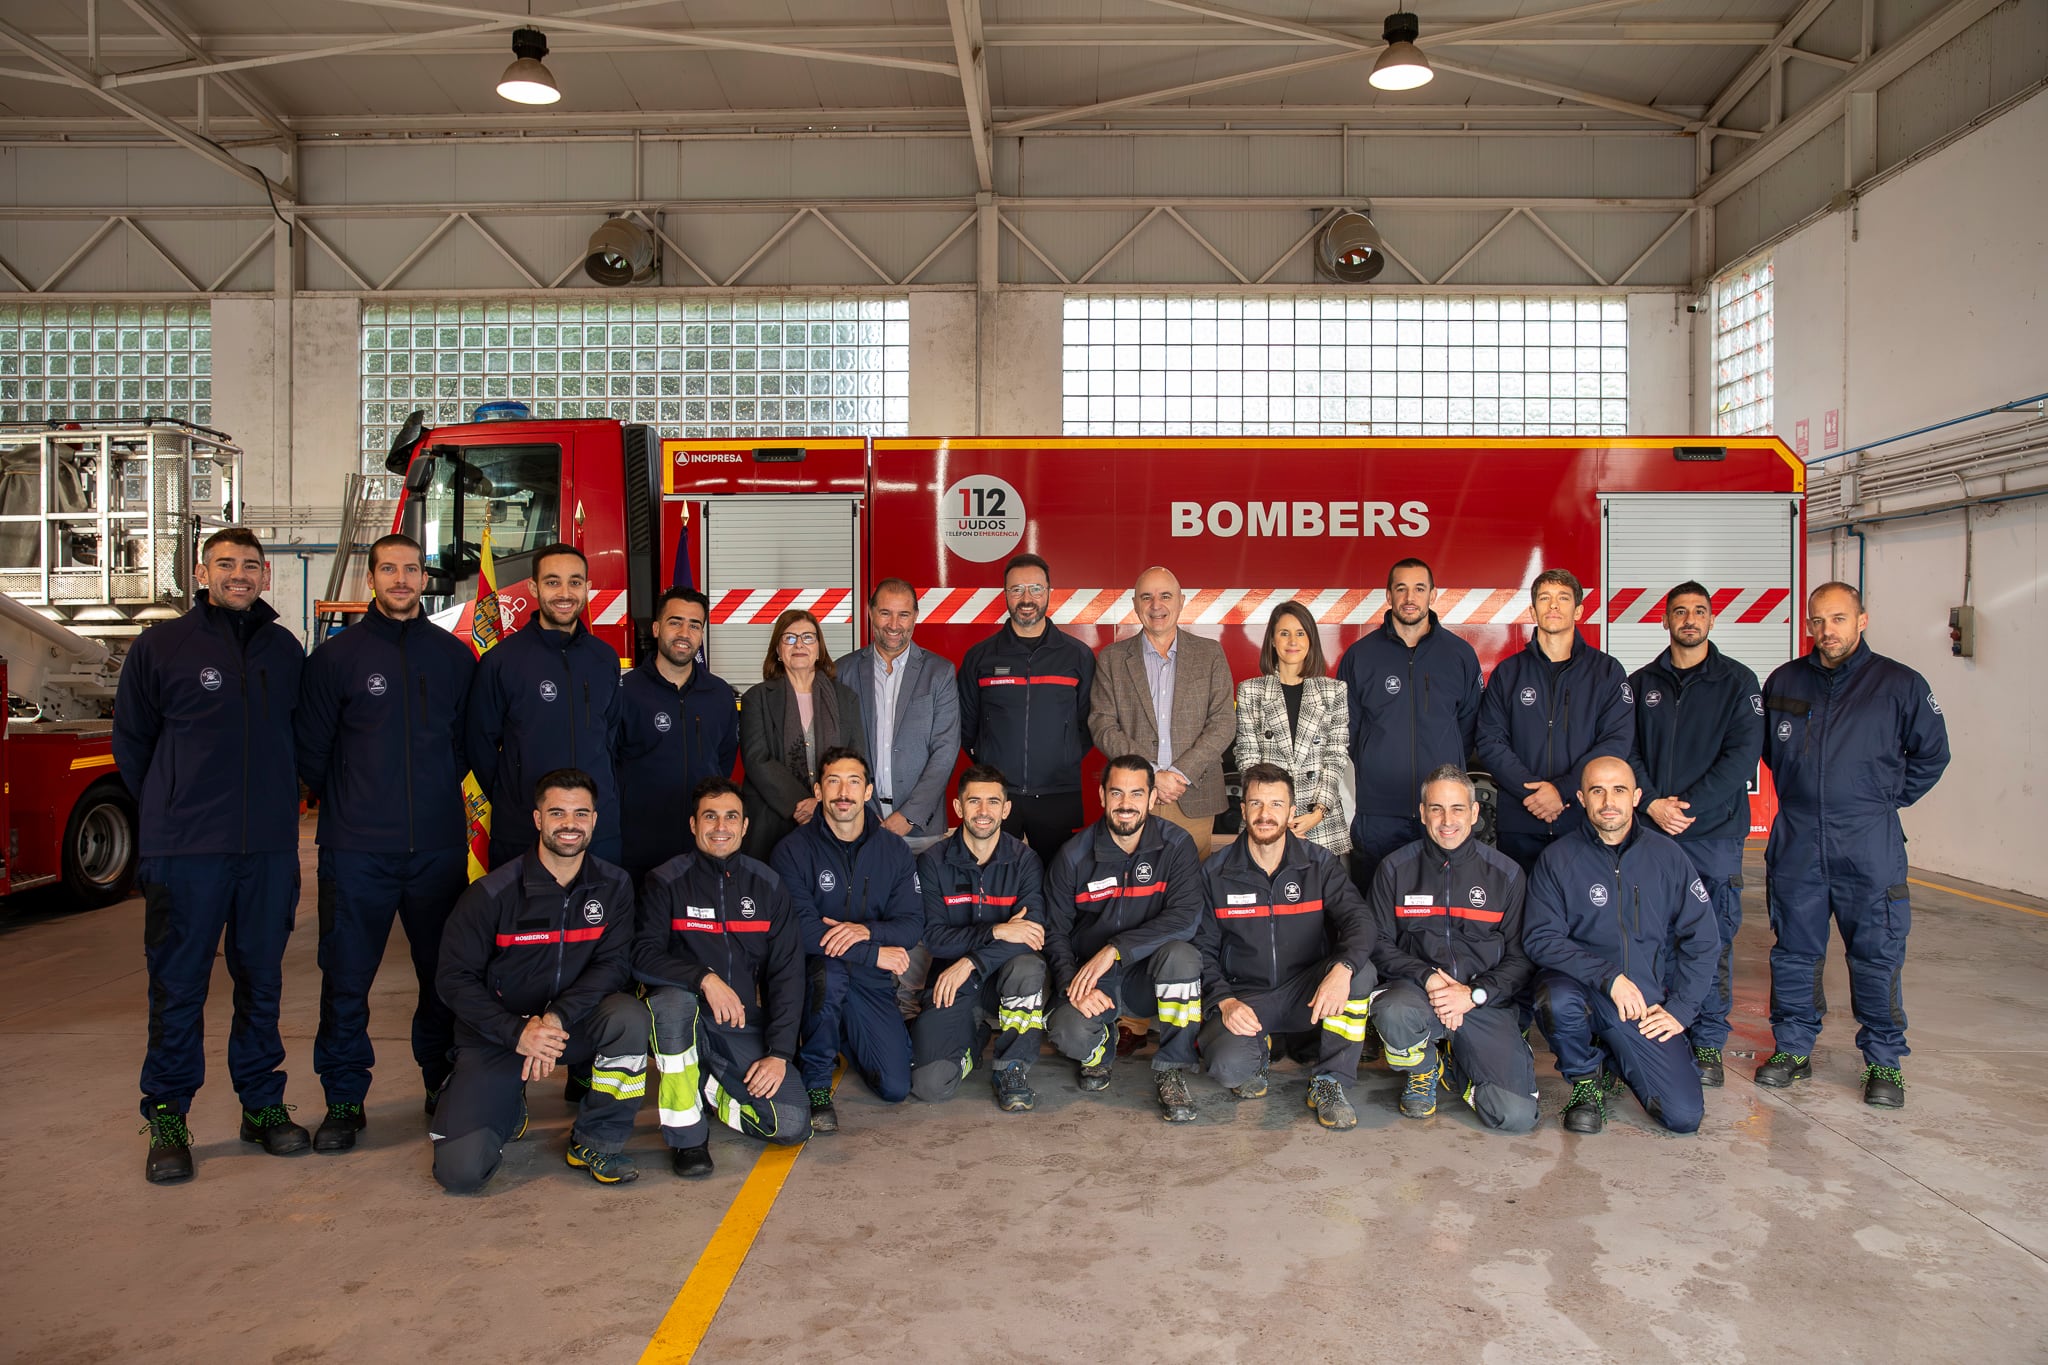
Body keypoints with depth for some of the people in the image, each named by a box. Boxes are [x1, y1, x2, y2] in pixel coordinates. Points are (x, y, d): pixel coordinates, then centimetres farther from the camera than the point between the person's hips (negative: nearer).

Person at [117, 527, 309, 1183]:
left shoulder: (285, 651, 10)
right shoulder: (160, 645, 1)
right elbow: (131, 741, 7)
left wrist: (275, 802, 10)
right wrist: (173, 810, 8)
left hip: (271, 847, 3)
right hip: (184, 850, -3)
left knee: (261, 981, 11)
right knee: (178, 986, 3)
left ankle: (262, 1104, 22)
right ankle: (167, 1118, 15)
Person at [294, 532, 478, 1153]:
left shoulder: (454, 655, 8)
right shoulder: (337, 655, 2)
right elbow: (310, 749, 4)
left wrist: (434, 793, 10)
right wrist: (348, 803, 8)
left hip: (439, 846, 2)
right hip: (357, 850, -2)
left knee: (444, 972, 9)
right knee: (346, 978, 2)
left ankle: (445, 1086, 24)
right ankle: (344, 1098, 15)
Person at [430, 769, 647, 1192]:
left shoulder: (614, 886, -4)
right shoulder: (491, 892, -12)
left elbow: (614, 964, -10)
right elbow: (455, 979, -10)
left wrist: (557, 1017, -27)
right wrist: (517, 1032, -24)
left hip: (574, 1025, 2)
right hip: (497, 1033, -2)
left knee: (631, 1017, -32)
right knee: (459, 1171, -16)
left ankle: (596, 1143, -9)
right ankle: (509, 1110, 20)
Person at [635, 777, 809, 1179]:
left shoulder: (766, 885, 4)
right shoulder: (667, 881, -3)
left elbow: (786, 972, 1)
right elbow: (642, 956, -14)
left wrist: (779, 1052, -8)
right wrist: (704, 978, -29)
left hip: (744, 1025, 2)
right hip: (684, 1021, -2)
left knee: (793, 1125, -15)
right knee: (673, 998, -37)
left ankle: (706, 1088, 14)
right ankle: (686, 1134, -17)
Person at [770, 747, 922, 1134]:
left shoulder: (894, 850, 4)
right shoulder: (793, 851, -7)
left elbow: (913, 924, -4)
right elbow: (801, 929, -19)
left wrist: (866, 930, -25)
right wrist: (875, 953, -21)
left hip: (872, 984, 3)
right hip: (814, 976, -3)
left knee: (895, 1087, -8)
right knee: (827, 968, -39)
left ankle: (845, 1037, 28)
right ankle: (815, 1080, -14)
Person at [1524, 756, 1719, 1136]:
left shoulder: (1667, 856, 2)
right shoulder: (1557, 859, -5)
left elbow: (1703, 940, 6)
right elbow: (1539, 938, -12)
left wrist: (1681, 1008, -2)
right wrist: (1608, 977, -22)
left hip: (1650, 1008, 2)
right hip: (1580, 987, -2)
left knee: (1685, 1116, -11)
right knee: (1557, 1000, -37)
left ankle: (1617, 1060, 23)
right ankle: (1587, 1077, -2)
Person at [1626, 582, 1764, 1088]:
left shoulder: (1737, 681, 3)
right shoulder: (1641, 683, 11)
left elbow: (1743, 753, -6)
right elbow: (1625, 751, 5)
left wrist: (1688, 807, -13)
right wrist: (1652, 804, -11)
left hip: (1714, 832, -2)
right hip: (1649, 831, 2)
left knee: (1711, 941, 1)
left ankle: (1708, 1043, 12)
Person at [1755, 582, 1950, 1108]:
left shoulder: (1899, 684, -1)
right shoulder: (1783, 683, 7)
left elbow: (1931, 753, 9)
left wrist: (1885, 800, 7)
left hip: (1869, 844, -2)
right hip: (1795, 842, 3)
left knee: (1877, 955, 3)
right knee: (1794, 950, 9)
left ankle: (1884, 1062, 16)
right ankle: (1792, 1048, 21)